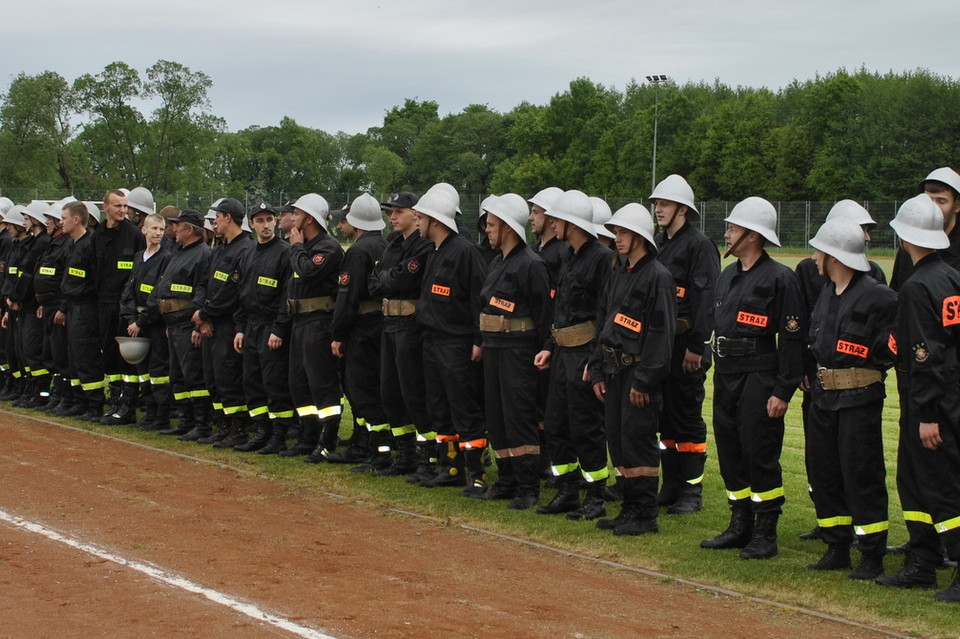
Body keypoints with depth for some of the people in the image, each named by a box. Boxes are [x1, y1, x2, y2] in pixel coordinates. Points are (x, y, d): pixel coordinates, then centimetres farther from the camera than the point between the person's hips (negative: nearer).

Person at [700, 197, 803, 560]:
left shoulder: (779, 278, -10)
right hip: (725, 377, 8)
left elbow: (791, 339, -12)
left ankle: (765, 533, 4)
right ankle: (740, 526, 21)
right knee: (730, 454, 11)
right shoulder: (727, 277, 15)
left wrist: (783, 392, -16)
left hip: (758, 379, -8)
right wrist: (718, 377, 17)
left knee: (760, 456, -4)